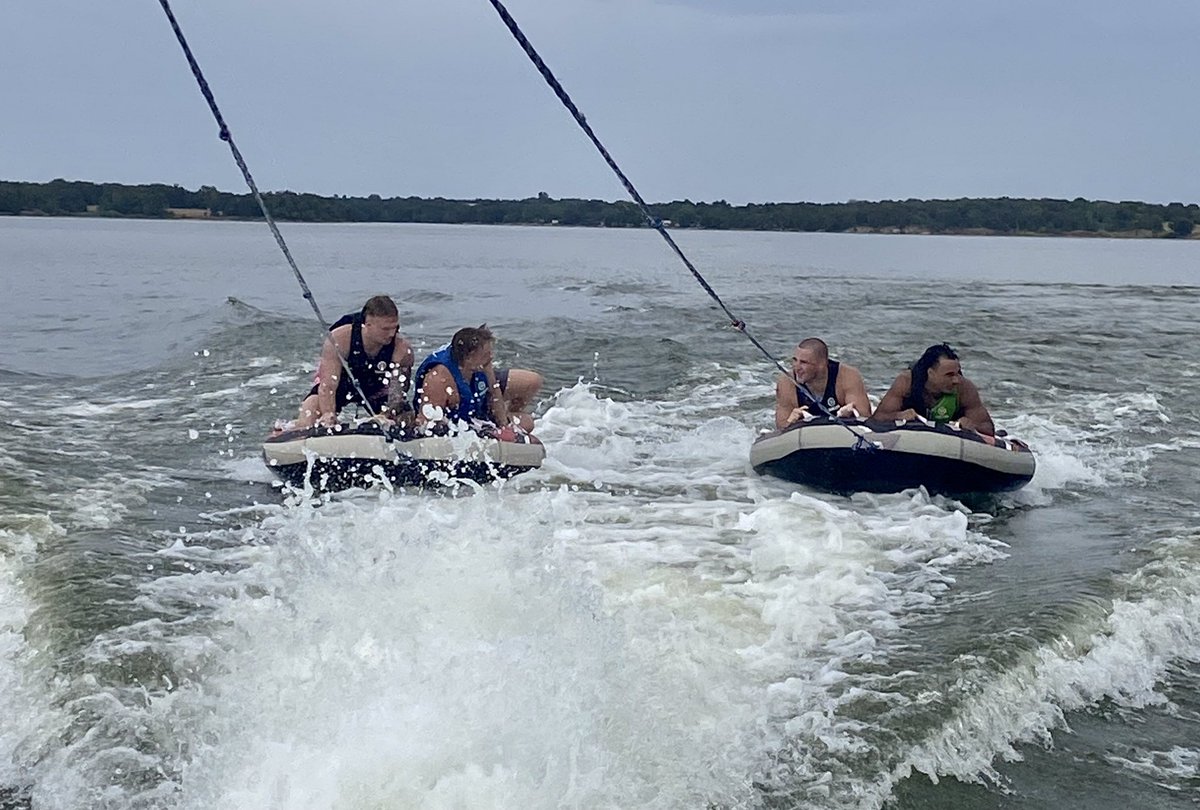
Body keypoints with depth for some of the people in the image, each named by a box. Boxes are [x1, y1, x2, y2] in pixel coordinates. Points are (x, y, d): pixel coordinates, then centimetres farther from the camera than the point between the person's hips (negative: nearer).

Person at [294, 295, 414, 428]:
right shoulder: (339, 339, -31)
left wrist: (387, 416, -48)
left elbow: (397, 396, -27)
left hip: (377, 391, 2)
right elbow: (328, 385, -33)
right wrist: (328, 414, -51)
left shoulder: (402, 350, -28)